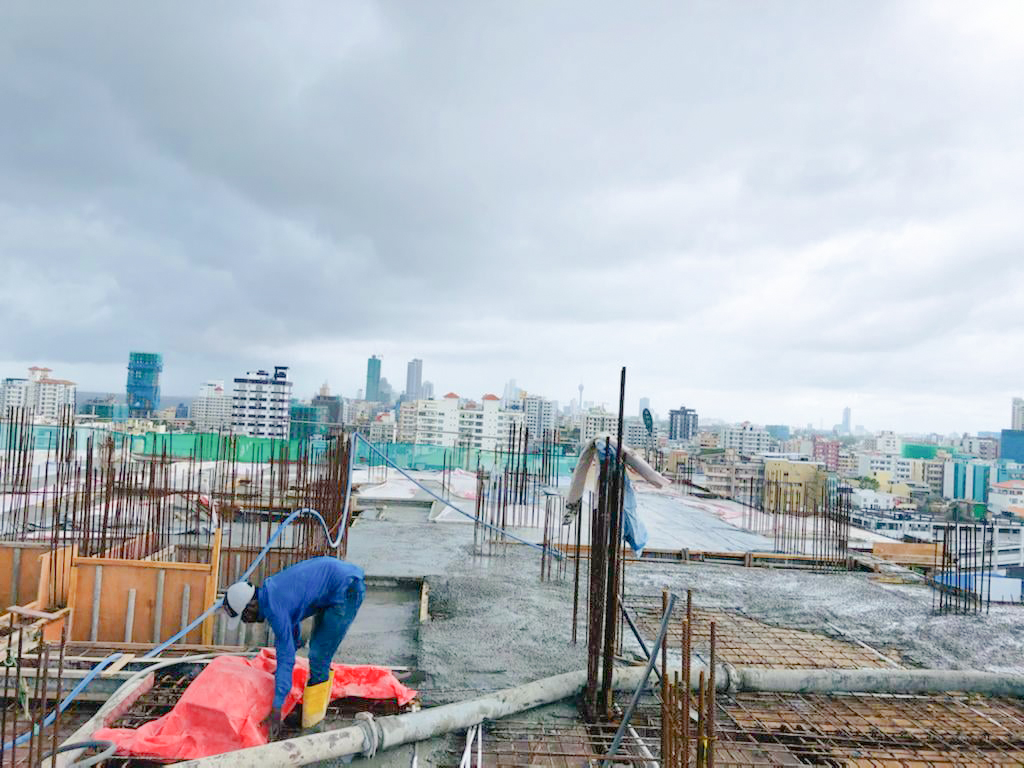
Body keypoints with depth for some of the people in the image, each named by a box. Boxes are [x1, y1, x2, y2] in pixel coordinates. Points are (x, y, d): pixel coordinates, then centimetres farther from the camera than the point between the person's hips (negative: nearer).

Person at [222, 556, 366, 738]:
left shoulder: (274, 608, -20)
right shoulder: (269, 591, 8)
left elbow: (286, 658, -19)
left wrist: (276, 709, -16)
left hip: (347, 589, -10)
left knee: (318, 658, -6)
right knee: (317, 650, 19)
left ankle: (311, 727, 4)